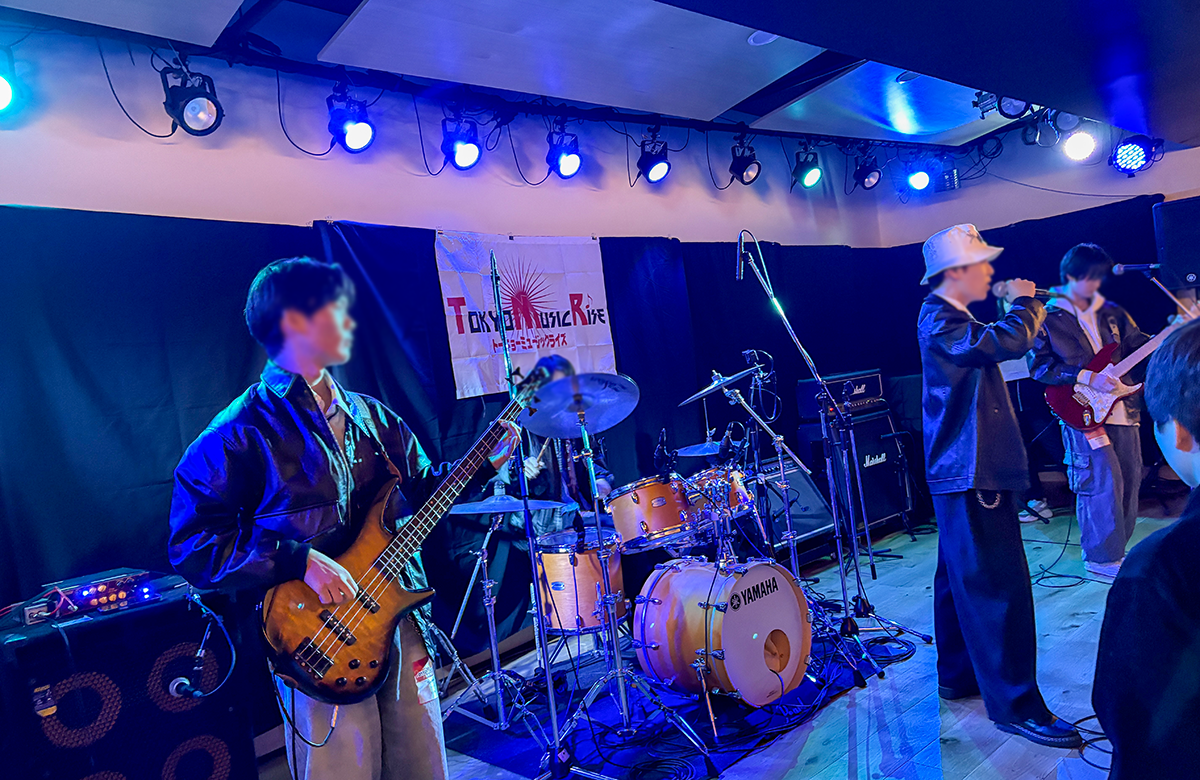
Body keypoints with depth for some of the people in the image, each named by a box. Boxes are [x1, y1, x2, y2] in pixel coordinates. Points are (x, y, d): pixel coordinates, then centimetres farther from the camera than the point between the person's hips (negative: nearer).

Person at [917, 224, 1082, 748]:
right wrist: (1025, 301, -10)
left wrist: (1025, 312, 12)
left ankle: (958, 676, 30)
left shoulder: (951, 319, 16)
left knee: (961, 580, 17)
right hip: (972, 475, -11)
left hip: (967, 471, 11)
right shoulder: (939, 321, -17)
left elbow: (997, 348, 24)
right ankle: (1016, 705, 2)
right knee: (999, 587, -7)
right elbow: (1008, 343, -29)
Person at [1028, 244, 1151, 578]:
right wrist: (1087, 377, -17)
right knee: (1105, 482, -9)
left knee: (1129, 481, 9)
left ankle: (1114, 550, 24)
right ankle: (1102, 557, 5)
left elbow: (1141, 346, 15)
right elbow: (1038, 365, -9)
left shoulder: (1111, 312, 13)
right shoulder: (1048, 317, -4)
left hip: (1122, 409, 6)